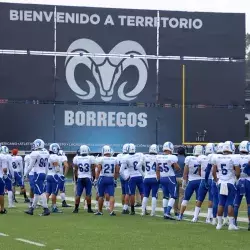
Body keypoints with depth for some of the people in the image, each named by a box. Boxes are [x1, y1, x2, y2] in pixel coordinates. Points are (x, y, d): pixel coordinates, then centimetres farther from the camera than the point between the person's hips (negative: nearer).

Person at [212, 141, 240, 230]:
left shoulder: (217, 158, 2)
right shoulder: (233, 158, -11)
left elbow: (214, 172, 6)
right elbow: (238, 173, -11)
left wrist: (216, 180, 18)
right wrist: (237, 177, 9)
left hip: (221, 183, 4)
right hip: (230, 183, -4)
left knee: (221, 203, 9)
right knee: (230, 203, -1)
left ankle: (219, 223, 12)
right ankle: (231, 224, 0)